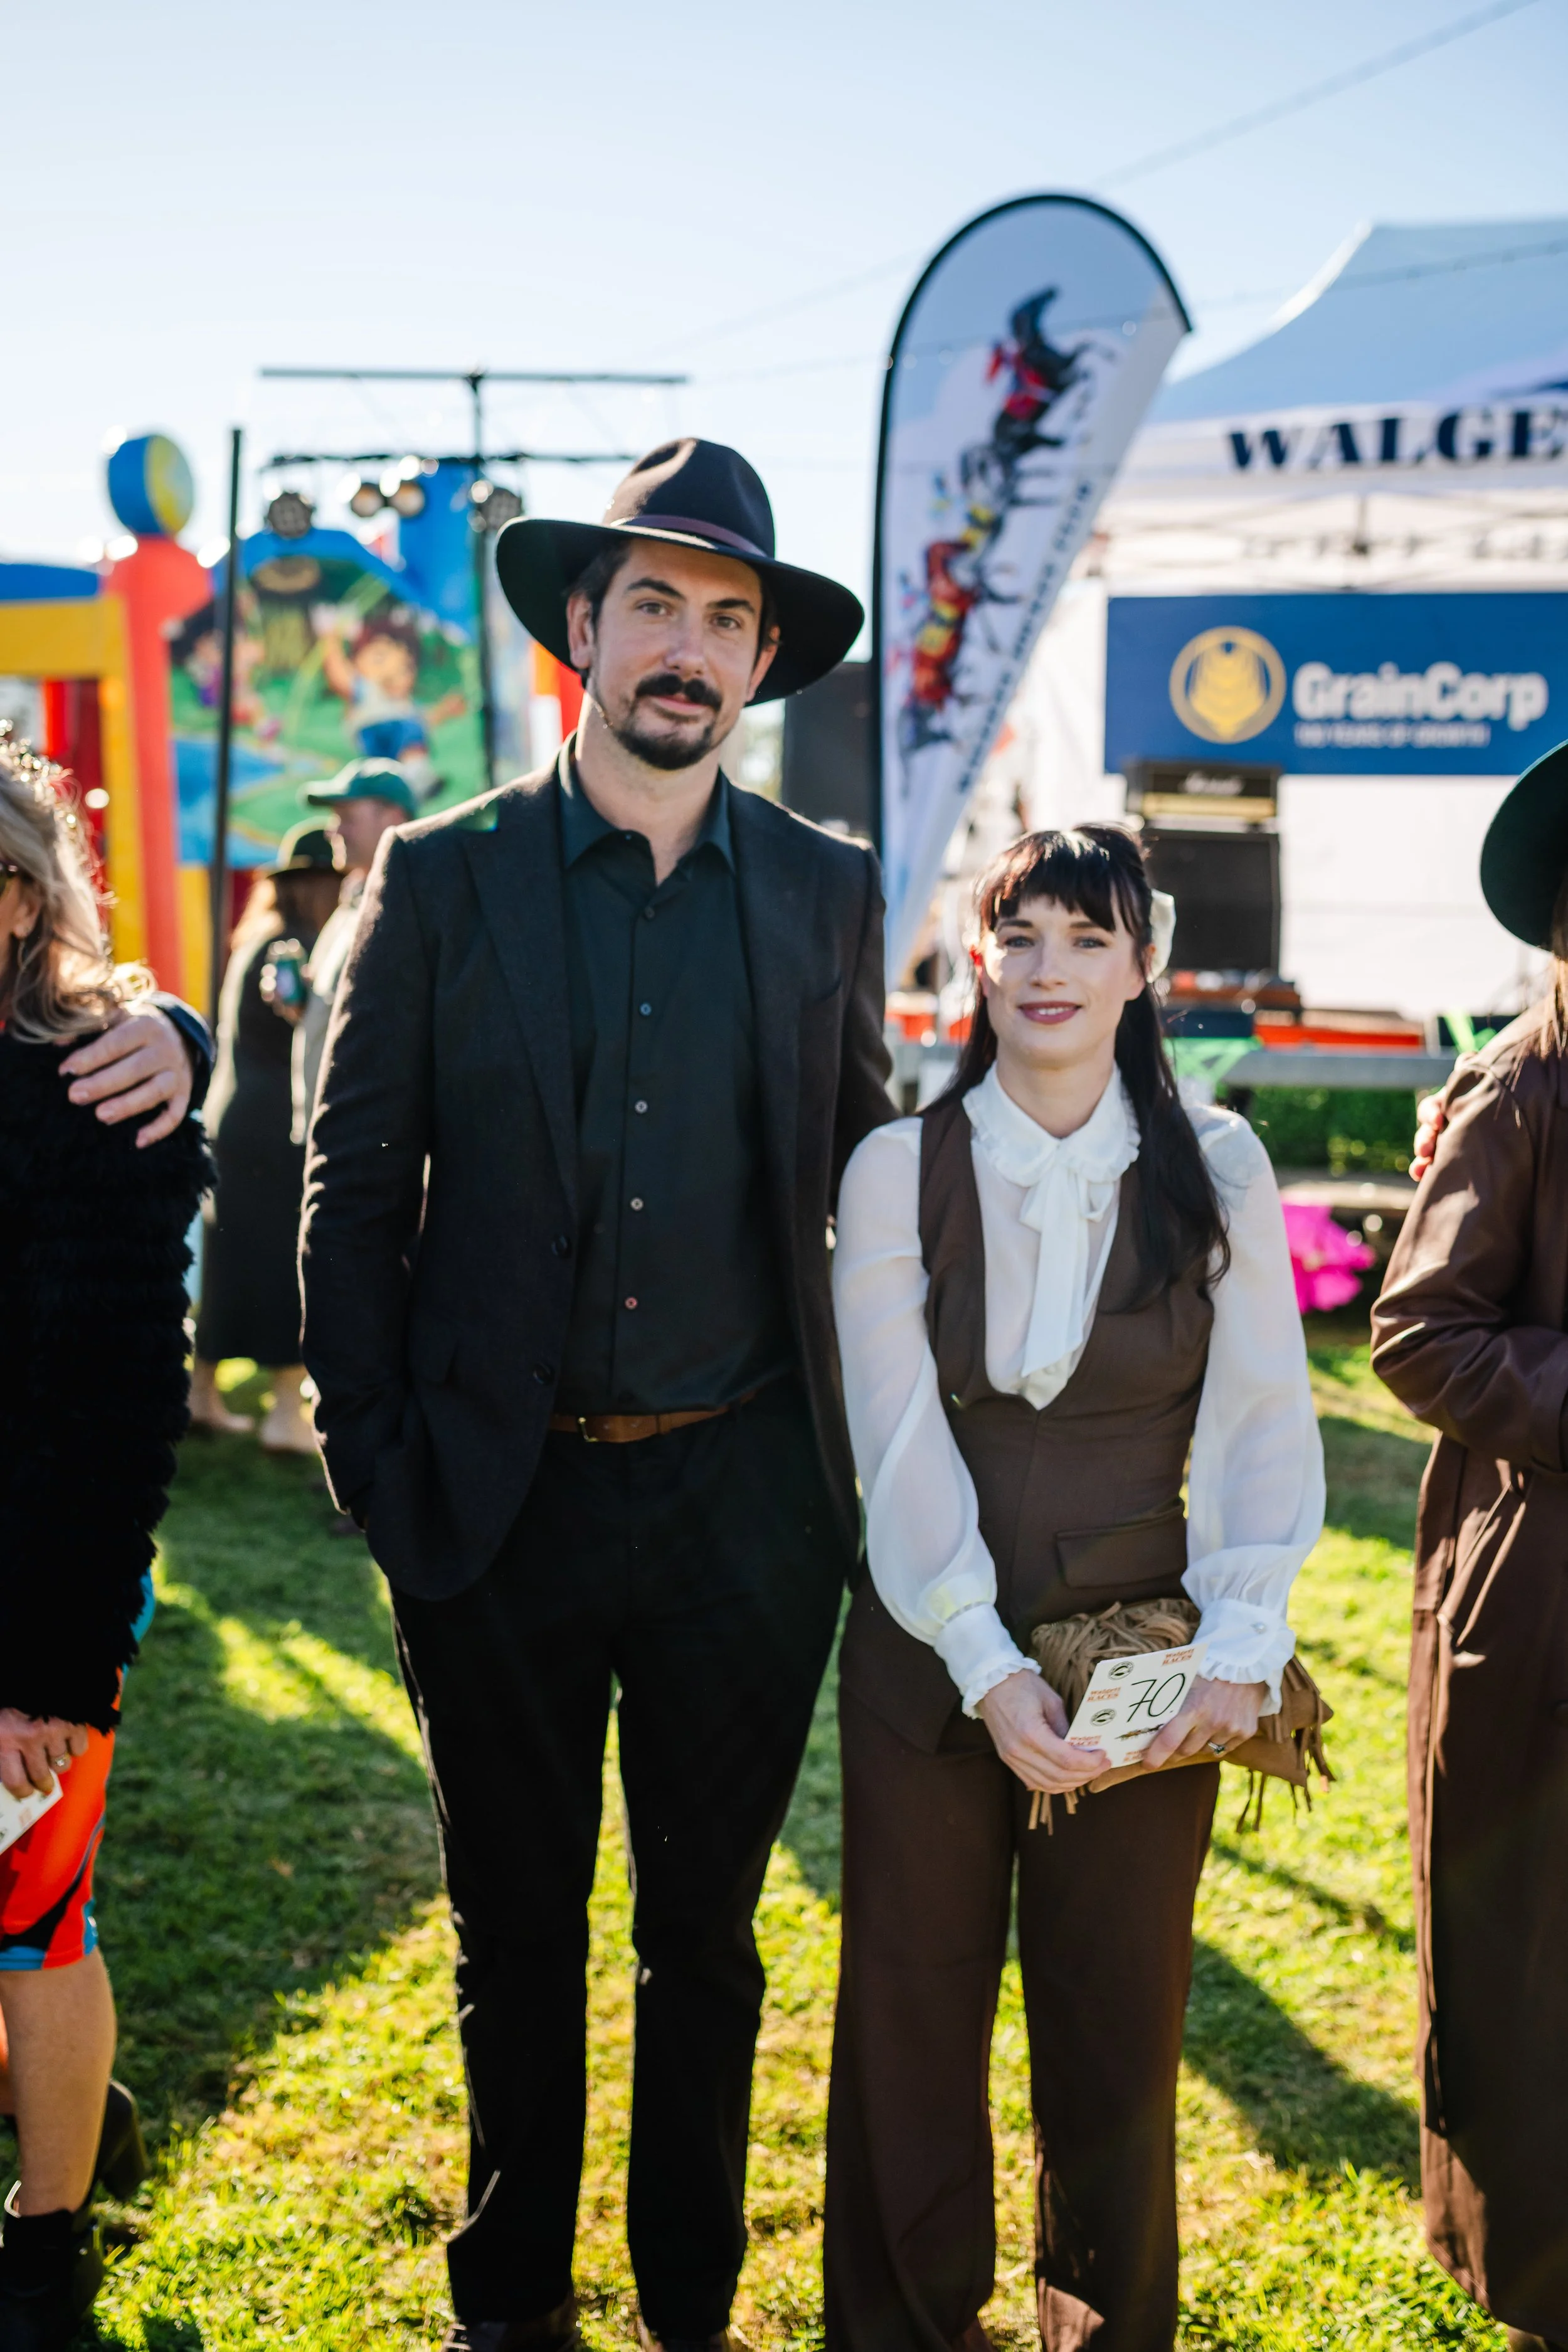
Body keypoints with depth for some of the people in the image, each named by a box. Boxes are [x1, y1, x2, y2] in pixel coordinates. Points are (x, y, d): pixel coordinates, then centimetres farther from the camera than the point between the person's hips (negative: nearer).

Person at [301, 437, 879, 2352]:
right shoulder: (441, 878, -1)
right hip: (499, 1503, -1)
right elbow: (350, 1192, 0)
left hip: (744, 1502, 1)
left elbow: (863, 1182, 9)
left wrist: (855, 1443, 4)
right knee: (516, 1936, 14)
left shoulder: (827, 895, 4)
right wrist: (374, 1459, -4)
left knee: (705, 1933, 15)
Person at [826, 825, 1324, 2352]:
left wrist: (1241, 1647, -15)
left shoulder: (1216, 1169, 0)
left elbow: (1263, 1423, -4)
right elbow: (900, 1442, -8)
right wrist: (985, 1663, -15)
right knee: (912, 2011, 11)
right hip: (927, 1656, 0)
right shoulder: (900, 1168, -2)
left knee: (1119, 2024, 10)